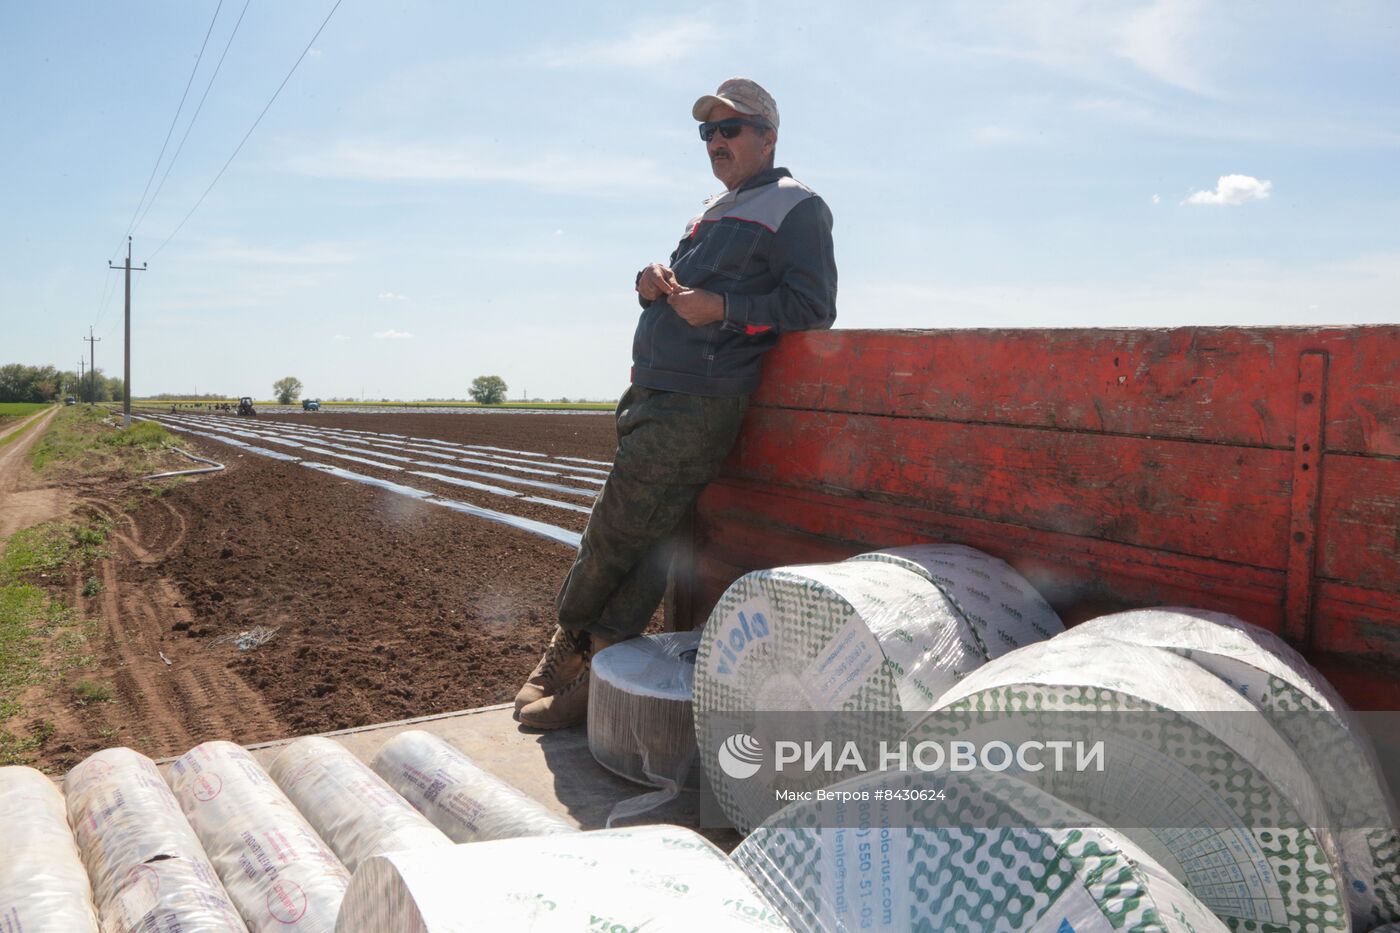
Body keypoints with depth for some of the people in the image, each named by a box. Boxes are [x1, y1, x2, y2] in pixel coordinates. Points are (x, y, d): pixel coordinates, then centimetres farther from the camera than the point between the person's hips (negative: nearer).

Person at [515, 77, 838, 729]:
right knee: (633, 537, 10)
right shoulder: (714, 212, 26)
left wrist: (721, 308, -17)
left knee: (615, 535, -3)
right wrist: (654, 283, 6)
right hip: (651, 395, 8)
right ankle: (581, 658, 20)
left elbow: (812, 307, -10)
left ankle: (570, 647, 15)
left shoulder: (796, 207, 1)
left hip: (699, 407, -8)